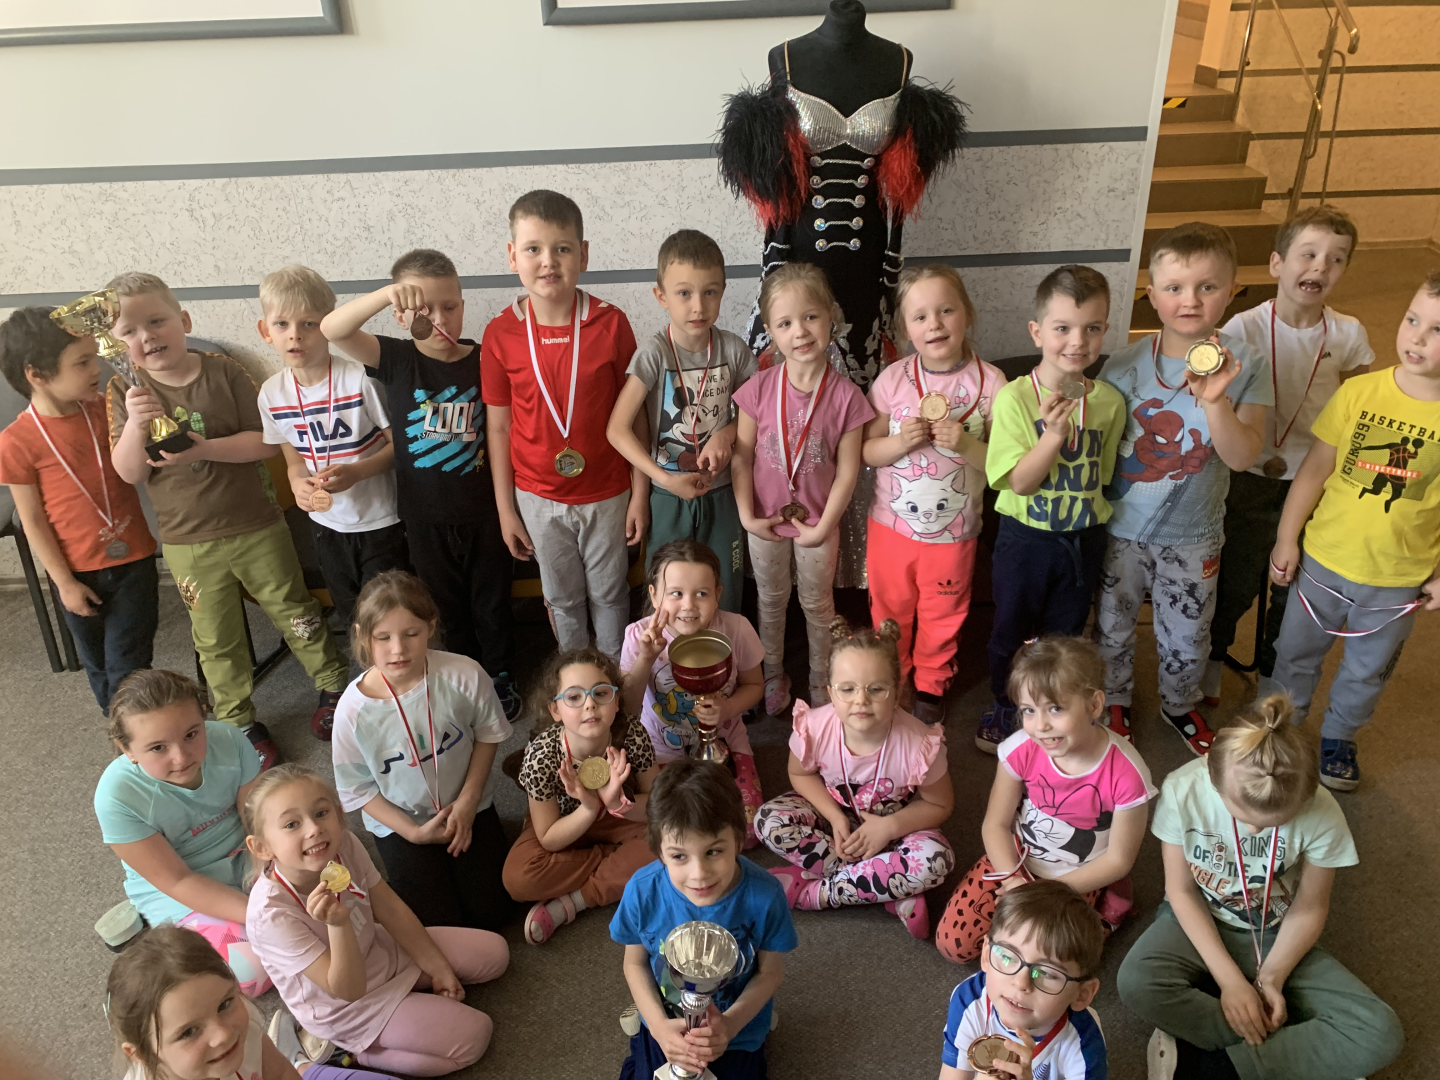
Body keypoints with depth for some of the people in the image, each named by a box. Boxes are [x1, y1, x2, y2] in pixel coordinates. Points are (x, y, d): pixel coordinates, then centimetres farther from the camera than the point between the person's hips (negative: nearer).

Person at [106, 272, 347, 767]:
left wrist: (204, 449, -24)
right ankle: (240, 723, 30)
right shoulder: (123, 393, -3)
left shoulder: (222, 372, -8)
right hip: (187, 542, 2)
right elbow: (129, 472, -8)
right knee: (216, 639, 13)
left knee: (293, 613, 12)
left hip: (256, 527, -1)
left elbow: (266, 441, -11)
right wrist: (136, 424, -26)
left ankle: (334, 684, 33)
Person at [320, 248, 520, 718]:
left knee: (492, 601, 14)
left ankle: (501, 680, 36)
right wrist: (387, 294, -42)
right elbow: (332, 329, -26)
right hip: (424, 515, 1)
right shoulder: (396, 359, -9)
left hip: (481, 510, 0)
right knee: (447, 605, 17)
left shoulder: (483, 361, -7)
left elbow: (497, 434, -1)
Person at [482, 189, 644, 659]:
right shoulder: (500, 334, -10)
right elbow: (499, 427, -3)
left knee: (609, 594, 16)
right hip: (539, 498, 1)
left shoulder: (611, 324, -13)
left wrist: (640, 493, -4)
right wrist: (505, 509, 0)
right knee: (562, 599, 18)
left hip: (606, 494, -1)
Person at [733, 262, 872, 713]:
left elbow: (847, 471, -13)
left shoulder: (845, 395, -17)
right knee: (771, 599, 20)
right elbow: (741, 456, -8)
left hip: (817, 521, -1)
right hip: (766, 520, 1)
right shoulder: (759, 389, -14)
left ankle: (820, 681, 39)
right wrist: (747, 515, -11)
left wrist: (824, 526, -14)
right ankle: (773, 675, 42)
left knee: (817, 603, 18)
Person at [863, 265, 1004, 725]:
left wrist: (965, 444, -26)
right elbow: (866, 451, -2)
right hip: (892, 525, 1)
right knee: (890, 612, 18)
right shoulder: (892, 379, -8)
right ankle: (891, 681, 43)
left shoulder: (990, 382, -11)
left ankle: (931, 686, 42)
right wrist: (901, 441, -22)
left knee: (942, 616, 18)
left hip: (953, 532, -1)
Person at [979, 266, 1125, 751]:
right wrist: (1054, 435, -33)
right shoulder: (1015, 397, -16)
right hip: (1025, 536, -3)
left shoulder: (1109, 401, -5)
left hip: (1083, 539, 3)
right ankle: (1004, 710, 38)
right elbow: (1018, 481, -20)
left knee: (1065, 636, 18)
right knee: (1011, 631, 15)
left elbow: (1104, 472, 9)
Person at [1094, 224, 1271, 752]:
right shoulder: (1126, 363, -12)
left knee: (1187, 638, 18)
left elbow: (1242, 457, -19)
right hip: (1123, 526, 0)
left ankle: (1180, 703, 47)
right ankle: (1115, 701, 43)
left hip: (1193, 534, 0)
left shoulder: (1243, 364, -11)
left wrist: (1214, 401, -34)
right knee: (1112, 627, 17)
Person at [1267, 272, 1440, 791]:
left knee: (1368, 670, 20)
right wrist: (1286, 539, -3)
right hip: (1324, 560, 0)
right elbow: (1315, 469, -6)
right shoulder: (1359, 391, -12)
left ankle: (1338, 738, 45)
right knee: (1297, 651, 18)